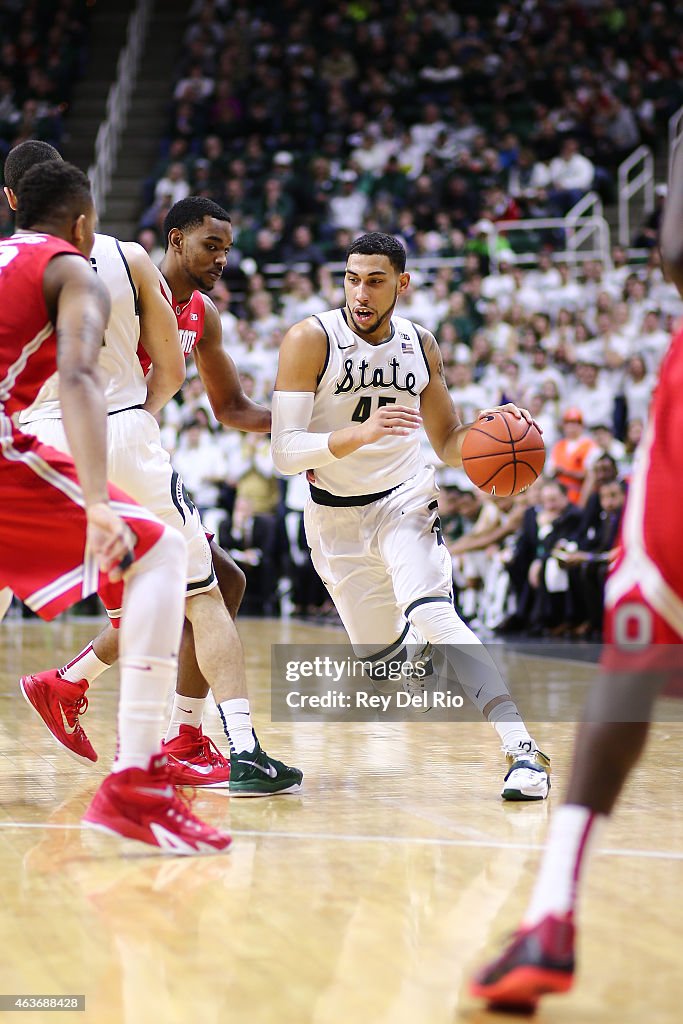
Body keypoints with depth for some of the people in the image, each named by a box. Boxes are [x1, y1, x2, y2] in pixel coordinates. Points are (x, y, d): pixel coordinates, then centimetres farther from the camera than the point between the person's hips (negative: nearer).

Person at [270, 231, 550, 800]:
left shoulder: (421, 345, -3)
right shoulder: (311, 340, -16)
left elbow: (448, 443, 10)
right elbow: (284, 453, -23)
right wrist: (361, 434, -39)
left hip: (404, 501, 0)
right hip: (336, 517, 0)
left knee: (433, 616, -26)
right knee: (383, 656, 10)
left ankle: (523, 749, -32)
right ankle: (428, 650, 50)